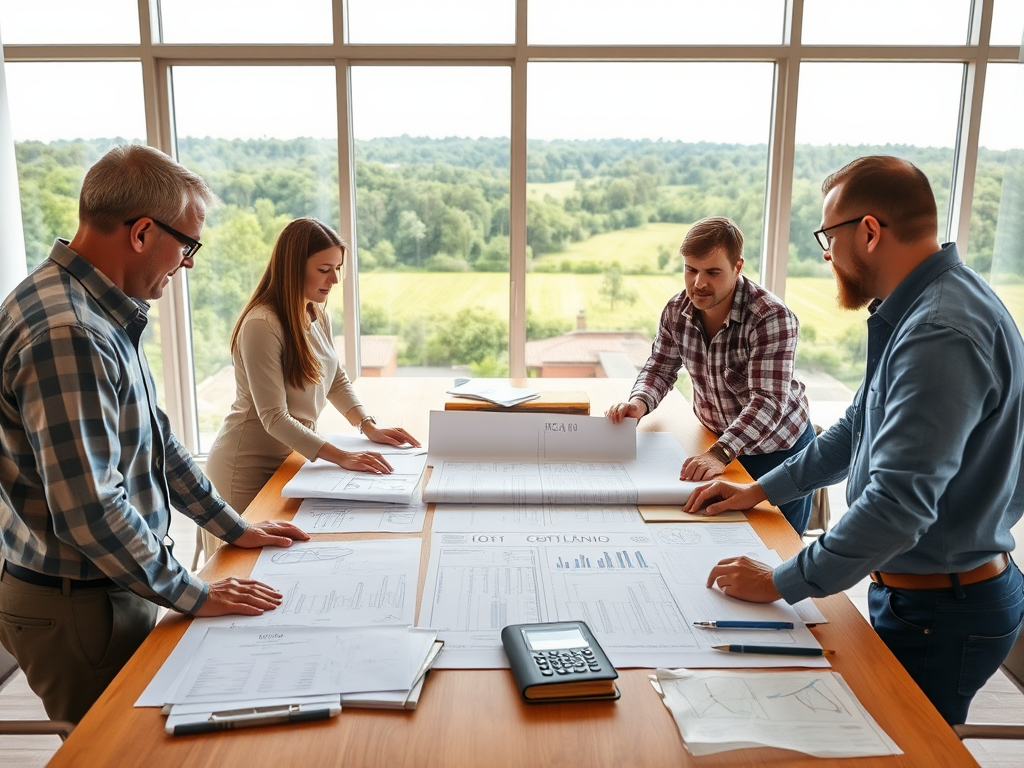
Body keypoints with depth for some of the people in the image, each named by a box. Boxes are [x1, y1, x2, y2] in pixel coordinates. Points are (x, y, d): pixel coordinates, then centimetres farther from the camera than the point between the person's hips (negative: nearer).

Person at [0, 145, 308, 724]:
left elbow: (154, 436, 13)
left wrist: (233, 527, 14)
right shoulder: (66, 334, -27)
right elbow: (88, 510, -29)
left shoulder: (103, 315, 5)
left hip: (112, 587, 9)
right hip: (76, 609, -9)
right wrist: (192, 595, -17)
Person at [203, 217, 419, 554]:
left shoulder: (318, 315, 2)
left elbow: (336, 379, 13)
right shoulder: (261, 325, -25)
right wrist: (341, 456, -32)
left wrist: (370, 427, -1)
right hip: (249, 469, -7)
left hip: (292, 457, 7)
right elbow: (274, 418, -27)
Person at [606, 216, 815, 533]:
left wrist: (720, 454, -47)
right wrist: (639, 402, -22)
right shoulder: (677, 311, -10)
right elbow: (660, 368, 1)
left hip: (778, 448, -4)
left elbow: (768, 402, -34)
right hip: (719, 442, 5)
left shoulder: (772, 317, -28)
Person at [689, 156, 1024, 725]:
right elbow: (861, 430, 17)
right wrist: (761, 490, 16)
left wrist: (781, 583, -23)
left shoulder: (941, 334, -28)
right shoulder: (918, 310, 7)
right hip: (912, 589, 9)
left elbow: (900, 503, -33)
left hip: (941, 613, -9)